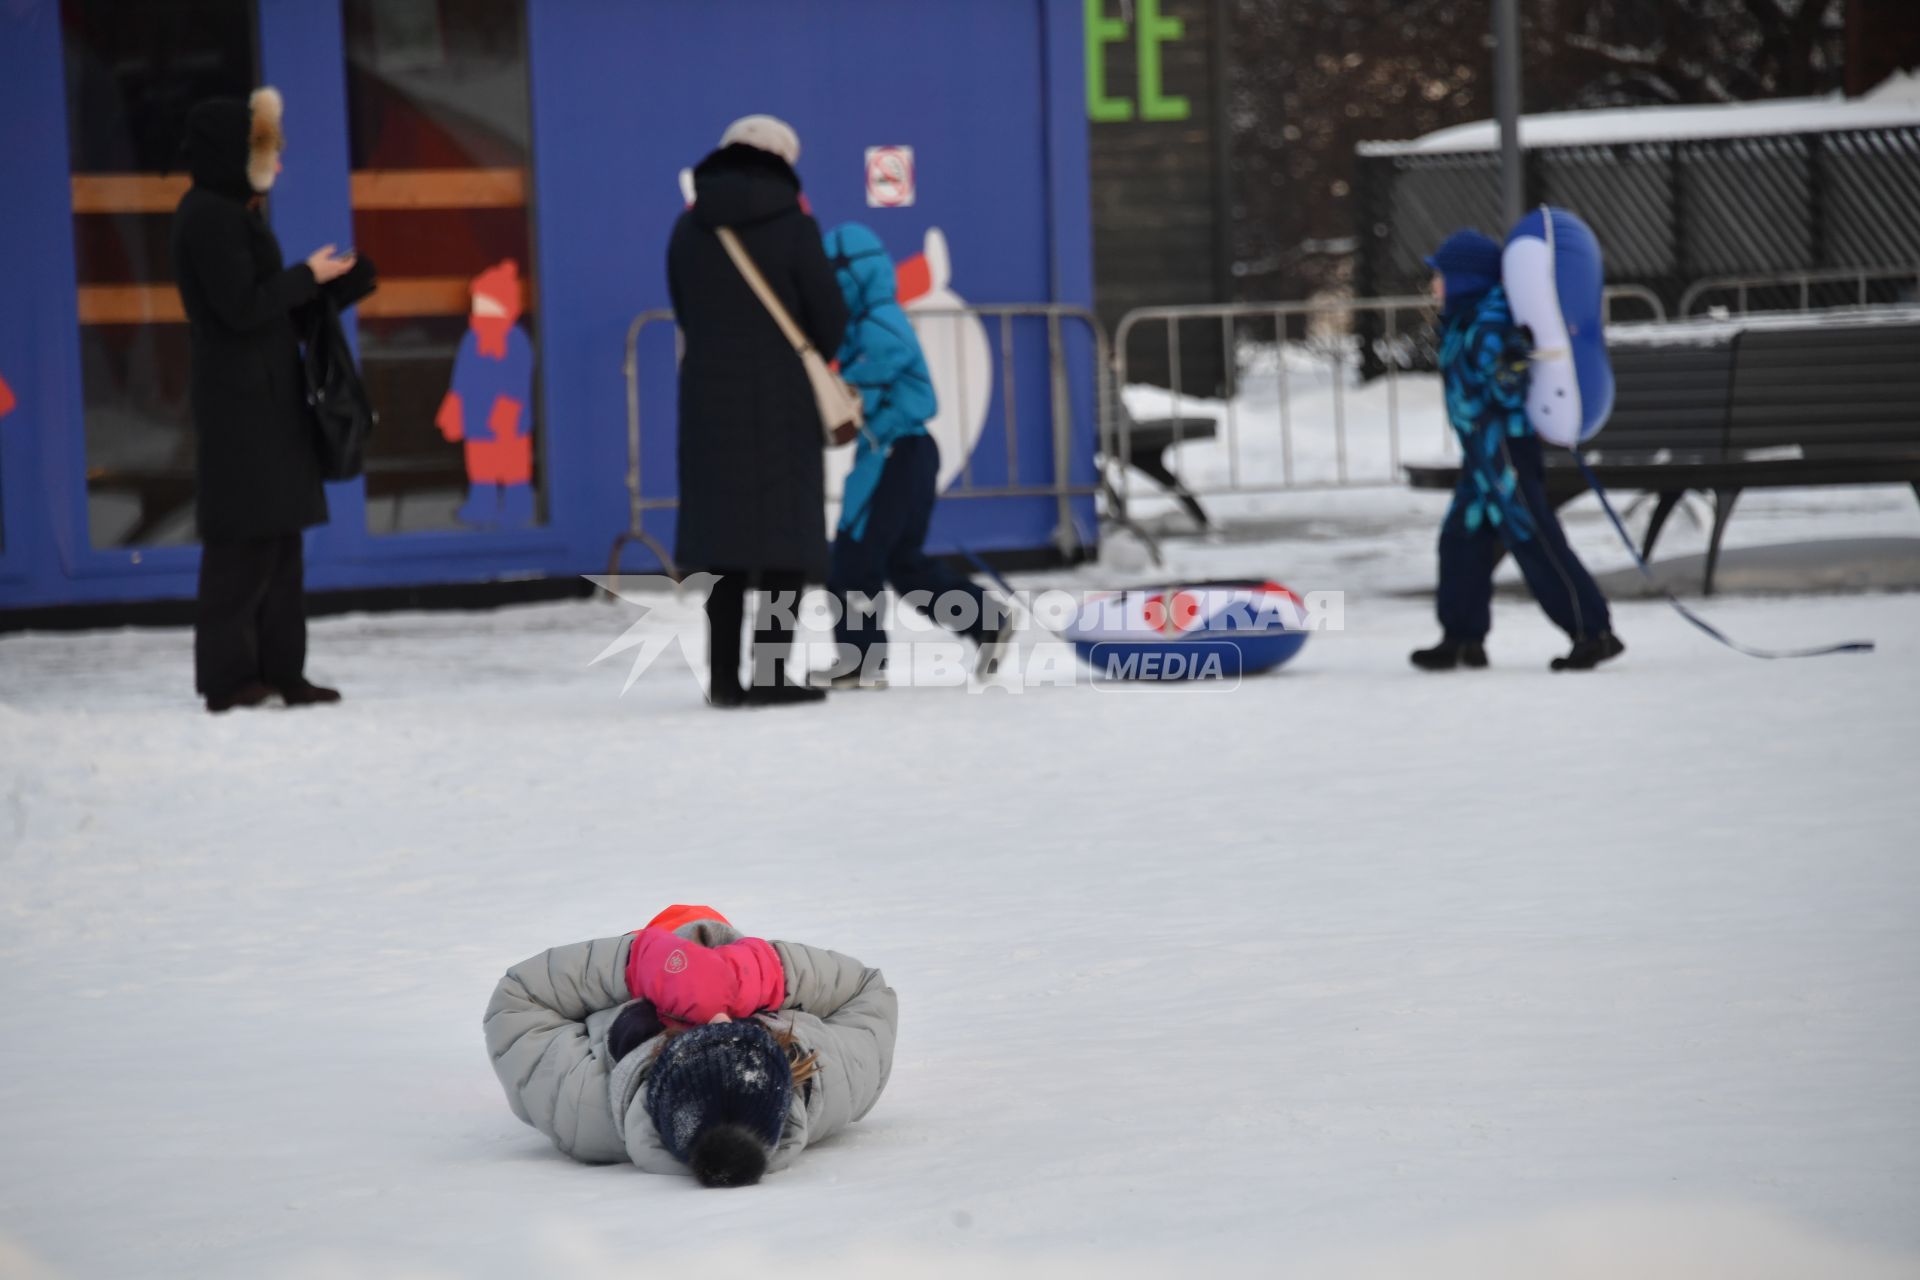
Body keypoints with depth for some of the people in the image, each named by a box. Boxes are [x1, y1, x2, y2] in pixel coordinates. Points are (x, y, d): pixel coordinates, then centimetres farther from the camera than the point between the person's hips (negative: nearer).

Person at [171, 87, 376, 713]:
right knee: (244, 542, -8)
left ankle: (279, 673, 11)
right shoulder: (210, 216, -13)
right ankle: (229, 678, -6)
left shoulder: (230, 212, 16)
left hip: (267, 397, 10)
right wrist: (307, 277, -7)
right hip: (240, 398, -10)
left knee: (278, 538, 9)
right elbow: (241, 307, -19)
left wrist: (326, 285, 8)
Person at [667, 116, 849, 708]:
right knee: (785, 536, 0)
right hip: (782, 400, -4)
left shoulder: (688, 230, 5)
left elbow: (687, 315, 9)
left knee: (724, 531, 11)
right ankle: (770, 674, -6)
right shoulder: (793, 226, -8)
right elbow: (830, 319, -6)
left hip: (709, 398, 4)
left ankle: (724, 675, 12)